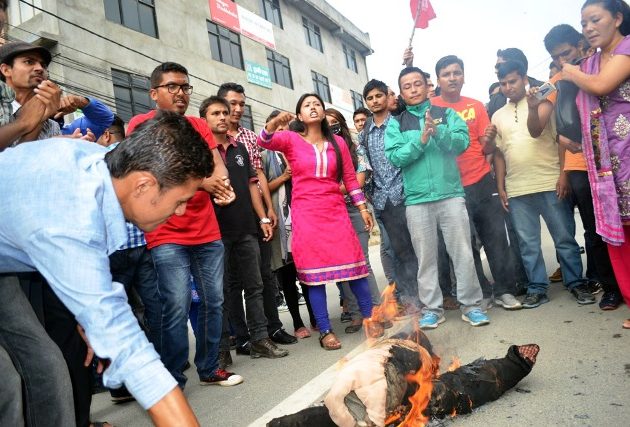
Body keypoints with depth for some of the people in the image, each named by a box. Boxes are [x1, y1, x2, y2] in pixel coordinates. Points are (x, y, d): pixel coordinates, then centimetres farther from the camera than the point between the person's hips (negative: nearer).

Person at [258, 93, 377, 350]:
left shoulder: (338, 143, 11)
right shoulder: (291, 139, 4)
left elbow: (350, 178, 13)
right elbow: (263, 142, -13)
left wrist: (362, 207, 9)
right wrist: (274, 124, -32)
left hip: (336, 212, 2)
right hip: (305, 215, -2)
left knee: (353, 264, 2)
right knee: (315, 273, -1)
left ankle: (369, 317, 17)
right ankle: (325, 330, 7)